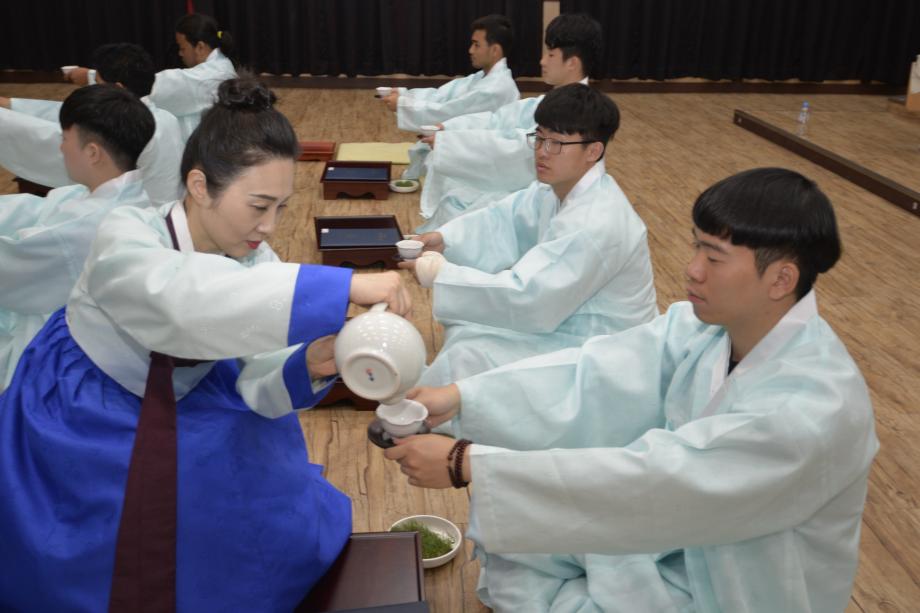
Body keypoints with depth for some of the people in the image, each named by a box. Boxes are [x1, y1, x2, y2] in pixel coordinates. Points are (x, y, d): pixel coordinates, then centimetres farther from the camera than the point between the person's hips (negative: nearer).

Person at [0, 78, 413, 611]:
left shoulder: (256, 262, -12)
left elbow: (257, 385, -17)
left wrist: (308, 367, -40)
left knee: (278, 510, -1)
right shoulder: (125, 238, -27)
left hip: (180, 413, 5)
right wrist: (345, 287, -59)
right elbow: (184, 299, -50)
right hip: (78, 421, -4)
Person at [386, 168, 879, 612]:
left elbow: (647, 478, -37)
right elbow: (596, 376, -14)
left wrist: (465, 464, -36)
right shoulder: (709, 323, -11)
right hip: (679, 532, 6)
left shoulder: (815, 408, -33)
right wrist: (460, 397, -25)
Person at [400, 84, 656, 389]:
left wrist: (437, 272, -27)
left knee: (467, 358, -15)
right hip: (567, 315, 9)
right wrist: (444, 238, -8)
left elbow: (525, 297, -32)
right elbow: (509, 217, 8)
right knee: (467, 330, 12)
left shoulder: (596, 225, -32)